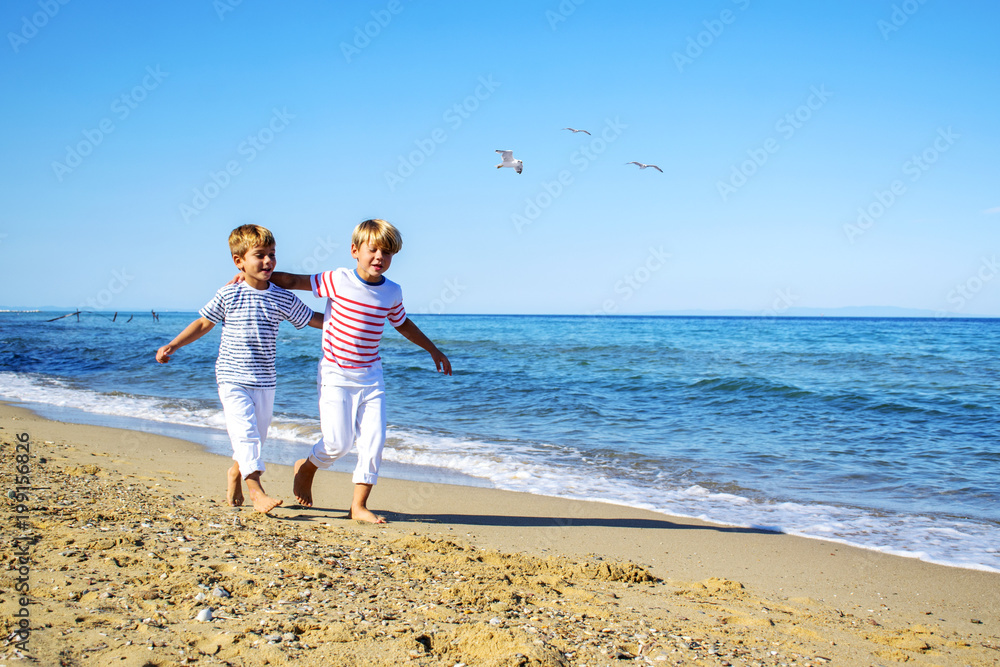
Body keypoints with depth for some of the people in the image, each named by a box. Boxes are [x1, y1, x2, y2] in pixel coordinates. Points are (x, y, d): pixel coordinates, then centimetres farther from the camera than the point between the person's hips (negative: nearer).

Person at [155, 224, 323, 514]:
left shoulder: (284, 298, 2)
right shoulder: (228, 295, -5)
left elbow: (313, 319, 12)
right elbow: (203, 323, 6)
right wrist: (172, 346, 2)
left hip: (264, 380, 4)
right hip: (232, 379, -4)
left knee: (256, 436, 13)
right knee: (245, 430, -15)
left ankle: (235, 473, 39)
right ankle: (255, 490, -15)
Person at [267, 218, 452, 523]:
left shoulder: (392, 292, 2)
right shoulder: (338, 280, -10)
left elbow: (403, 324, 22)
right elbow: (293, 281, -1)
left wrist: (434, 350, 27)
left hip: (371, 377, 4)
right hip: (336, 375, -4)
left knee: (374, 441, -3)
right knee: (338, 443, -7)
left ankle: (359, 505, 9)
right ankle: (306, 467, 27)